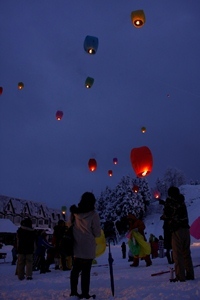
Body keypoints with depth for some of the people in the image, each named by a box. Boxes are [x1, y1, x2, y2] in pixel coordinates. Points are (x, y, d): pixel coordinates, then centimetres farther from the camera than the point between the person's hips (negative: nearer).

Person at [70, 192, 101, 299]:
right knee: (86, 271, 2)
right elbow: (97, 233, -7)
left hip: (76, 247, 5)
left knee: (75, 270, 15)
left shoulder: (74, 212, 3)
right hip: (88, 248, -5)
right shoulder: (93, 214, -11)